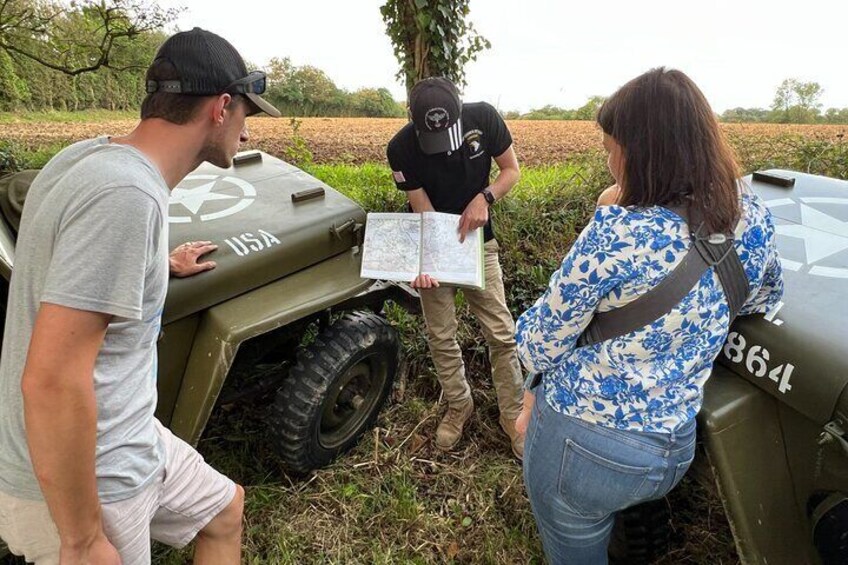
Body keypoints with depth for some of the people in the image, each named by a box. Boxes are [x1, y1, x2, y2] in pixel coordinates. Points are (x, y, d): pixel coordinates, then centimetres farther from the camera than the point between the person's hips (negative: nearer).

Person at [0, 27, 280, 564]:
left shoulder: (92, 155, 0)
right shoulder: (126, 195, -29)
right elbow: (51, 381, -32)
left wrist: (159, 264, 38)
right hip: (84, 481, -8)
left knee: (225, 509, 24)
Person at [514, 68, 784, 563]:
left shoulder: (617, 231, -26)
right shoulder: (754, 218, -6)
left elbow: (539, 345, -16)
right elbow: (765, 300, 17)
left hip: (581, 447, -5)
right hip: (676, 450, 6)